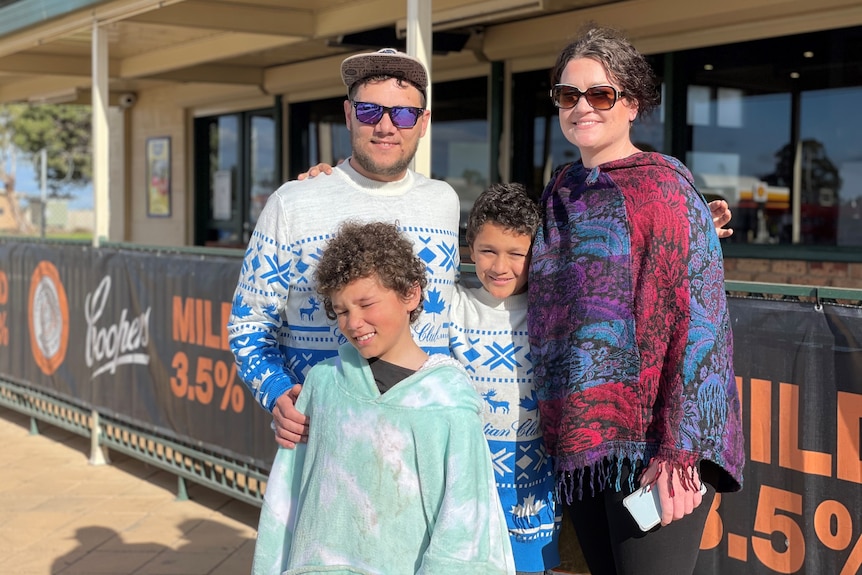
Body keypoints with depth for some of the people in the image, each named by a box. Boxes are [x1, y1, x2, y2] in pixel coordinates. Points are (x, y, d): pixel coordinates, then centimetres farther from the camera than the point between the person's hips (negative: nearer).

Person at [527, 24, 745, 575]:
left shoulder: (662, 184, -6)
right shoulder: (561, 191, 13)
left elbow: (696, 317, -13)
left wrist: (678, 451, -19)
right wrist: (559, 433, 14)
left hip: (649, 441, -6)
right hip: (577, 440, 6)